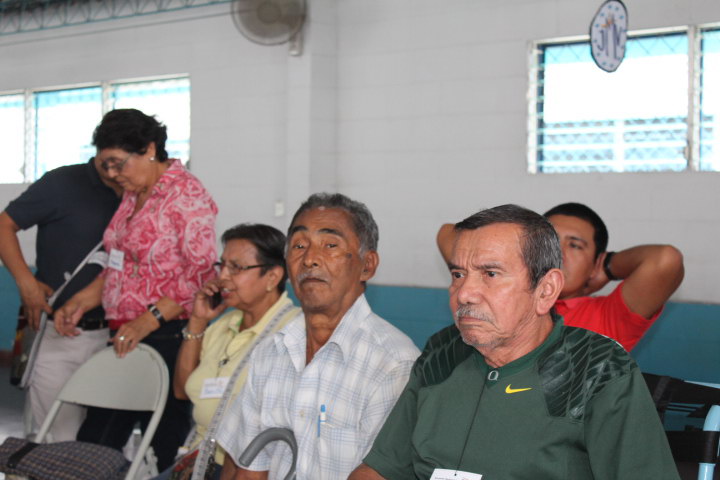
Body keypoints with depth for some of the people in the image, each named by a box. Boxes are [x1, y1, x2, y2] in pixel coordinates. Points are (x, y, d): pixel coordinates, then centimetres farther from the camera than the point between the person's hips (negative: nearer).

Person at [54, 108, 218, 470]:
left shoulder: (187, 194, -12)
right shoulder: (133, 196, 15)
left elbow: (201, 273, -19)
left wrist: (149, 319, -25)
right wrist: (81, 301, 11)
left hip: (166, 336, -9)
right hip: (124, 336, 9)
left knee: (165, 446, -1)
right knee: (94, 442, 9)